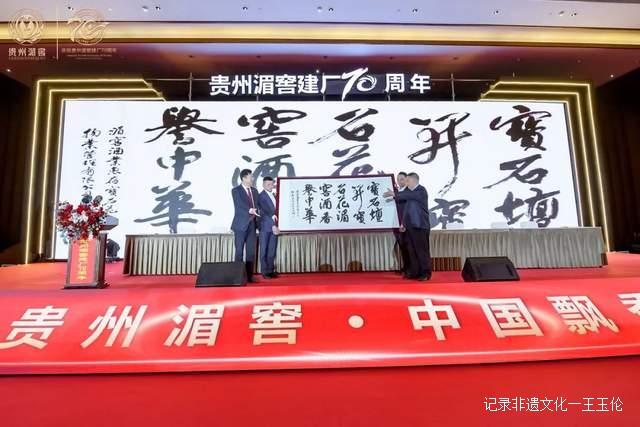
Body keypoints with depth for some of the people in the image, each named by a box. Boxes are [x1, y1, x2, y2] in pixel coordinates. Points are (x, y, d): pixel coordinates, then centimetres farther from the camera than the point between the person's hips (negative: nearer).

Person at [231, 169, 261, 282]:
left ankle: (250, 275, 13)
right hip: (241, 224, -5)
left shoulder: (254, 191, 14)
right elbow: (239, 206, -17)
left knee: (251, 251, 6)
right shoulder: (236, 190, -4)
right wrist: (250, 210, -33)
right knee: (239, 251, 0)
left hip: (252, 224, 6)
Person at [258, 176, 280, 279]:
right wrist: (272, 225, -19)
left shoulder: (274, 196, 15)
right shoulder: (261, 196, -6)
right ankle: (265, 272, 8)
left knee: (272, 250, 8)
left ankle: (271, 270, 15)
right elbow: (264, 213, -14)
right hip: (266, 227, -6)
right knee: (264, 250, 2)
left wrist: (276, 225, 4)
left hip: (274, 226, 6)